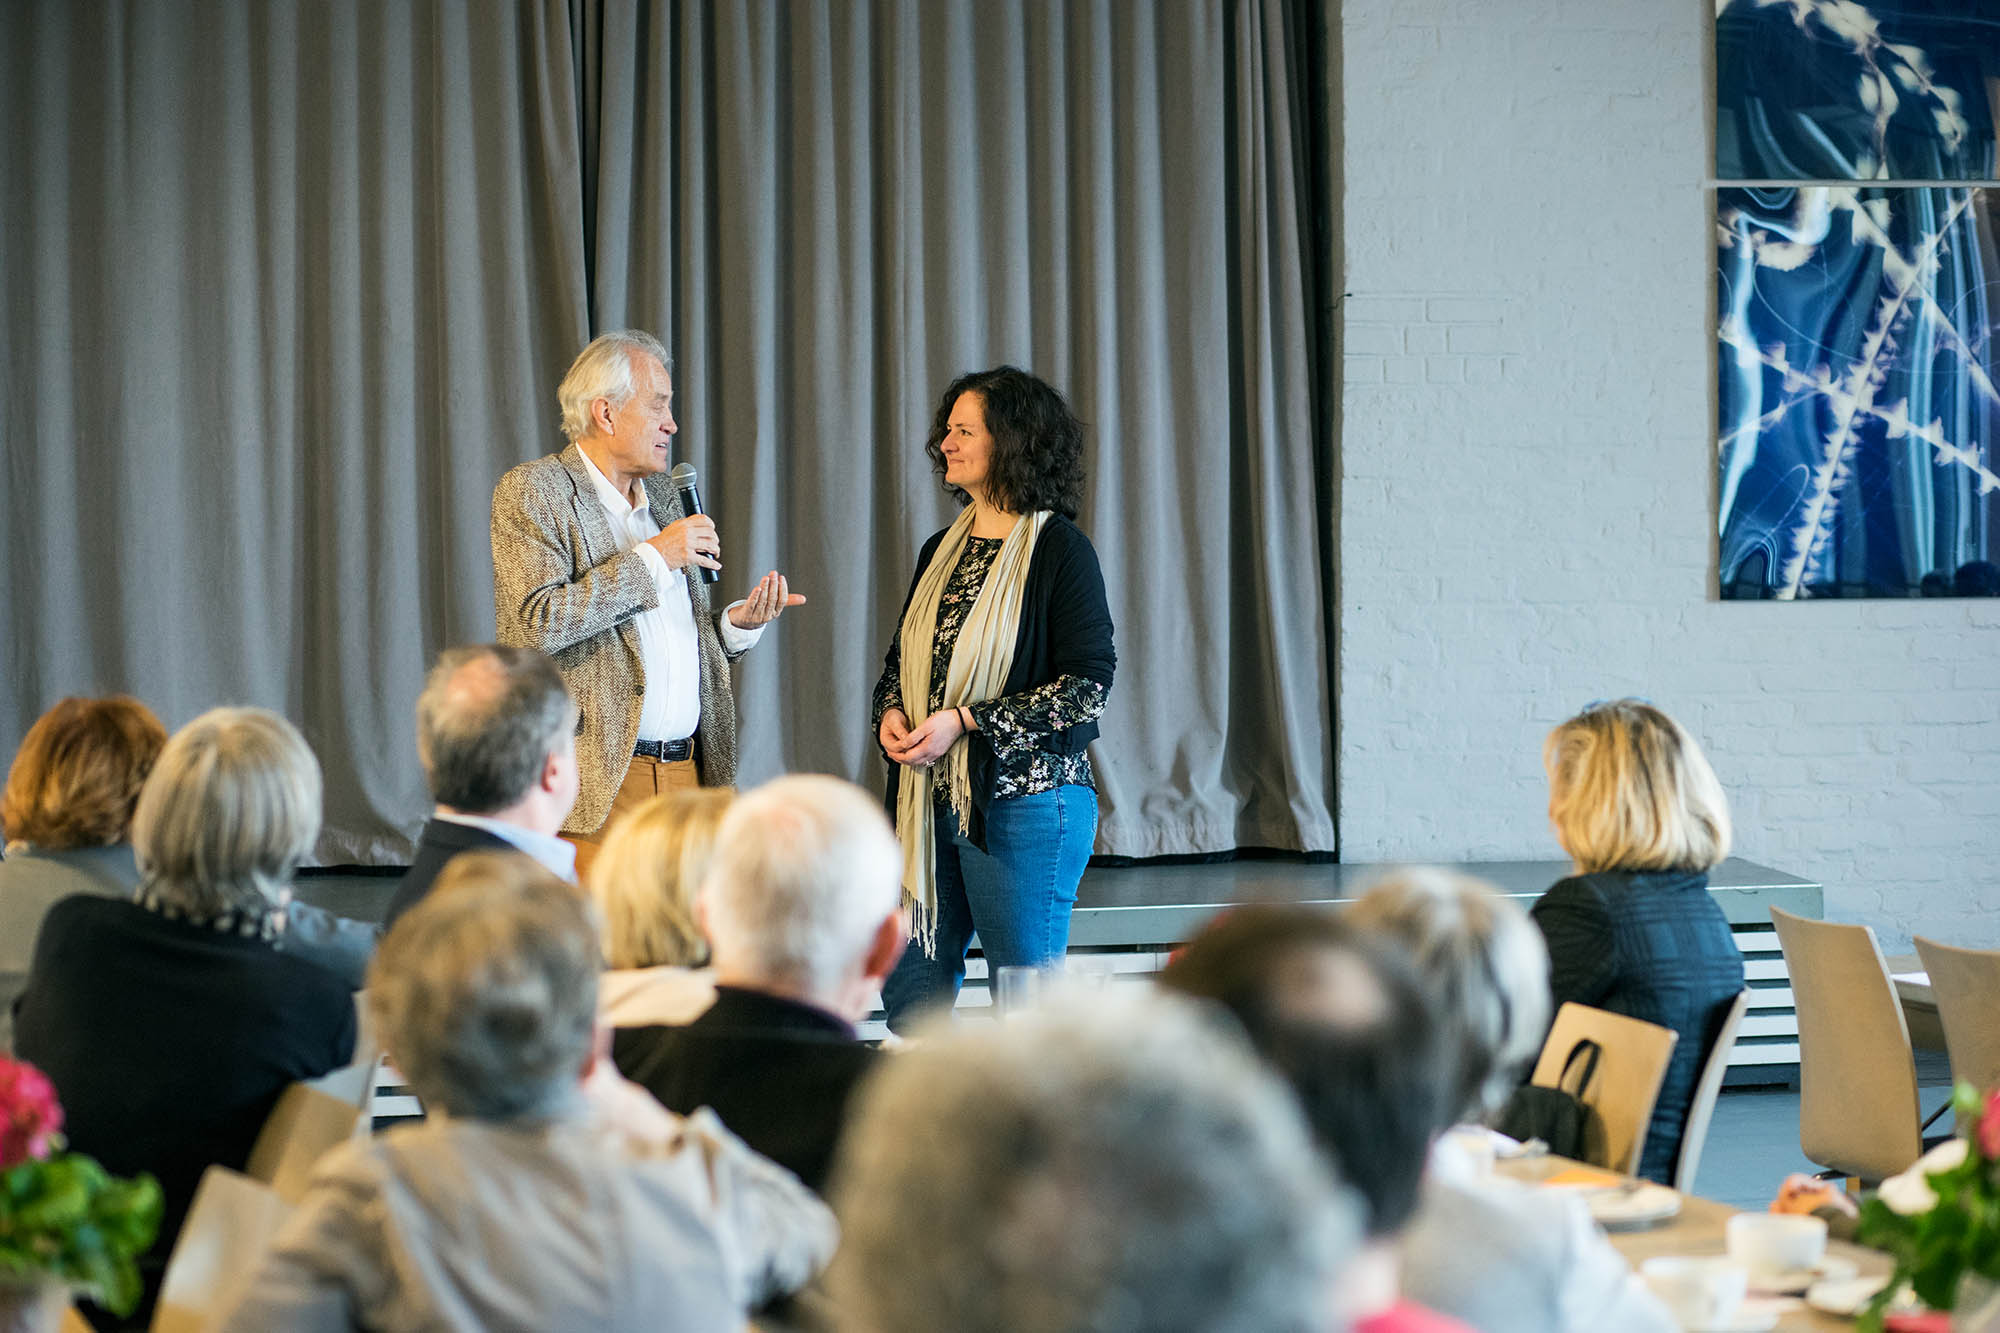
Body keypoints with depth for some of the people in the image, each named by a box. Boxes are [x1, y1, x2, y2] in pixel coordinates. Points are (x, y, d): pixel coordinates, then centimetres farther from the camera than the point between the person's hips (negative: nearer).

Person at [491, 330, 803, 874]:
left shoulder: (664, 497, 19)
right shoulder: (532, 491, -2)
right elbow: (538, 624, -18)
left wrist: (737, 624, 4)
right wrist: (651, 558, -13)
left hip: (686, 773, 6)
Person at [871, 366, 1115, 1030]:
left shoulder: (1060, 550, -7)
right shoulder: (942, 550, 14)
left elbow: (1088, 683, -13)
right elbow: (902, 657, 24)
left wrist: (965, 721, -16)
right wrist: (891, 712, 1)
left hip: (1026, 801, -7)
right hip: (931, 801, 7)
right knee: (908, 987, 6)